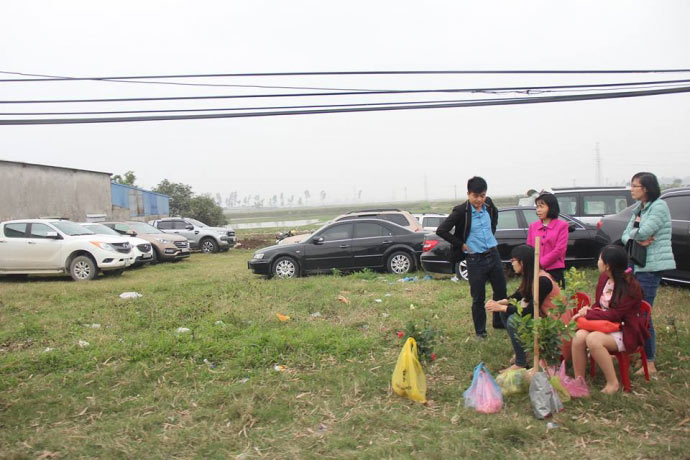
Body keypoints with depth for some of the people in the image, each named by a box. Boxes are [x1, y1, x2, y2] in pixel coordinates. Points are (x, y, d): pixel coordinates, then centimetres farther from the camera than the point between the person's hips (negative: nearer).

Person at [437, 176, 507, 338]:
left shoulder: (488, 204, -1)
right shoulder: (461, 211, -17)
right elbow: (441, 230, -18)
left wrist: (492, 232, 12)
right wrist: (461, 245, -11)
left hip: (493, 255, 5)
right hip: (475, 260, -5)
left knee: (501, 291, 17)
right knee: (478, 298, 5)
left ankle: (500, 323, 38)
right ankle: (480, 331, 23)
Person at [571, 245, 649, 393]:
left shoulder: (630, 287, -17)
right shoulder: (604, 278, 7)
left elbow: (615, 315, -21)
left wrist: (588, 313, -15)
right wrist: (589, 309, -6)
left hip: (625, 332, -7)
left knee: (593, 340, -33)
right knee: (579, 335, -24)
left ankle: (612, 383, -16)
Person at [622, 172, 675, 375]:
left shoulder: (659, 206, -11)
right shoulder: (639, 209, 15)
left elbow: (643, 232, -21)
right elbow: (625, 236, 10)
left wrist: (634, 231, 1)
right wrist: (637, 240, -12)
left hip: (651, 267, -8)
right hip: (638, 265, 8)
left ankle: (649, 363, 2)